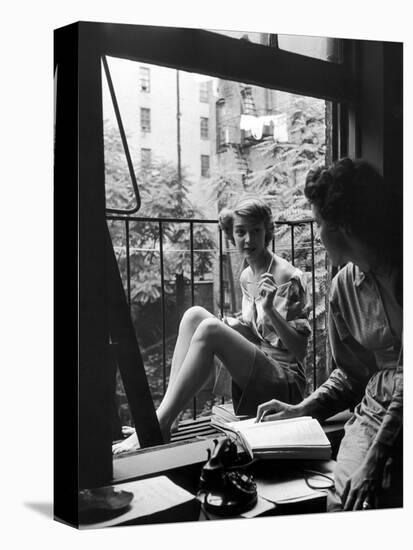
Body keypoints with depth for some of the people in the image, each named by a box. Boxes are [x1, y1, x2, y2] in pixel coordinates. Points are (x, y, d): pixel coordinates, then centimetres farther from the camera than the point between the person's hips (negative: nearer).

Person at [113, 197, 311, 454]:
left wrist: (270, 310, -26)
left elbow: (300, 350, -12)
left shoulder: (288, 276, -9)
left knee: (209, 328, -28)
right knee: (194, 314, -10)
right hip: (256, 378, 7)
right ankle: (164, 417, -19)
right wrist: (232, 327, -1)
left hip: (287, 381, -7)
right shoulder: (247, 277, 13)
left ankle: (158, 426, -28)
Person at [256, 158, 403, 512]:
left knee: (354, 503, -25)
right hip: (376, 410, 4)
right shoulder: (344, 287, 10)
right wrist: (301, 410, 9)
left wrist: (377, 456, -21)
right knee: (347, 503, -21)